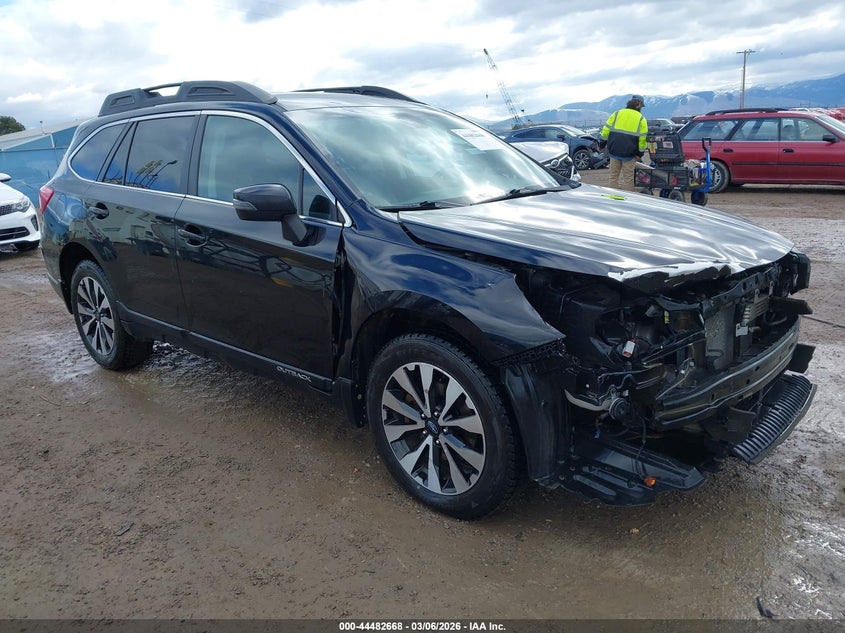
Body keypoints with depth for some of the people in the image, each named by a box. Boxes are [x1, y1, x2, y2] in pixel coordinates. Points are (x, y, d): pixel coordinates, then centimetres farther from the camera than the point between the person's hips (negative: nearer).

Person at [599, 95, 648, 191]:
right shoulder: (641, 119, 0)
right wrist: (640, 153, 1)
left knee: (614, 176, 12)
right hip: (629, 153, -2)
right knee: (628, 178, 5)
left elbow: (606, 130, 5)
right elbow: (642, 138, -5)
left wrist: (602, 144, 11)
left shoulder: (617, 114, 7)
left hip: (614, 151, 2)